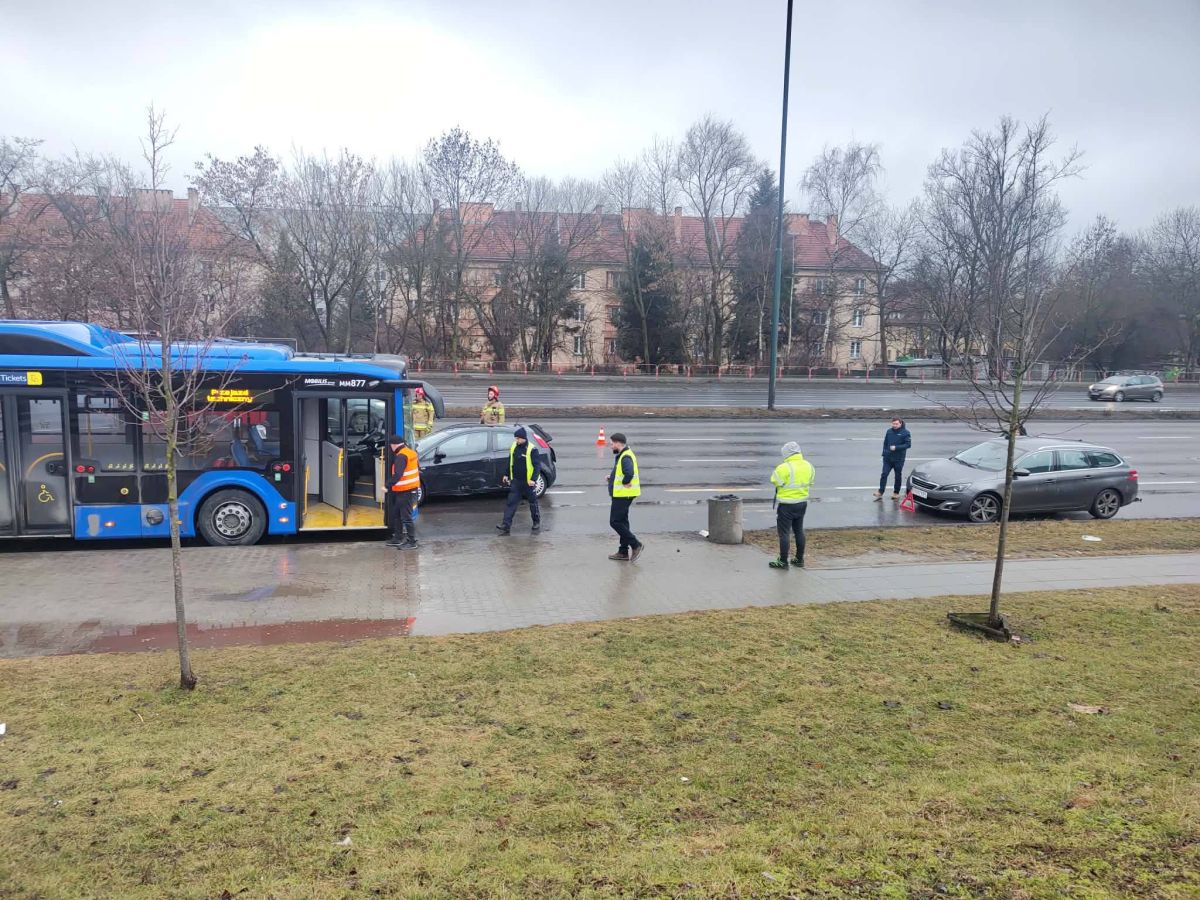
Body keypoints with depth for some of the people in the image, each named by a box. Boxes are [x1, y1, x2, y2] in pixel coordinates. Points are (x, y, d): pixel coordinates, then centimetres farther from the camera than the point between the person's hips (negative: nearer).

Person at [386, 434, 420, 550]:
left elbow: (397, 475, -30)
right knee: (396, 514, 19)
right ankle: (397, 538, 27)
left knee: (406, 517, -4)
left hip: (405, 491, -10)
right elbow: (418, 469, 21)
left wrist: (388, 486, -29)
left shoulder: (401, 456, -20)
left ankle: (412, 542, 0)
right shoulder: (411, 452, 10)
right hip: (412, 487, 10)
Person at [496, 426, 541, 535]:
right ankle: (506, 525, -1)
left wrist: (533, 479, -25)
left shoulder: (532, 450, -16)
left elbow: (537, 465, -17)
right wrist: (507, 475, 15)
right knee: (511, 502, 0)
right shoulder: (513, 447, 4)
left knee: (533, 503, 9)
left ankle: (537, 523, 25)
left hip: (528, 482, -5)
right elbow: (510, 462, 17)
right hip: (515, 481, 5)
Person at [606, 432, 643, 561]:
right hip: (622, 494, 11)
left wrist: (625, 483, -21)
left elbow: (629, 474, -38)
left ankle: (635, 545, -2)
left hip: (623, 495, -11)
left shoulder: (625, 457, -21)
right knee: (622, 522, 14)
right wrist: (612, 477, 9)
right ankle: (623, 552, 20)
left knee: (615, 522, -7)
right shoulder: (622, 455, 13)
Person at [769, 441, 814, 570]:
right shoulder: (808, 465, 1)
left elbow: (775, 481, -14)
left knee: (784, 533, 0)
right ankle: (799, 559, 25)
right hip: (802, 503, 7)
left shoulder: (784, 468, -22)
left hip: (786, 505, -7)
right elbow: (810, 482, 8)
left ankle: (783, 561, 3)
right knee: (799, 531, 17)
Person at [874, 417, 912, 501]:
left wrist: (896, 447, -20)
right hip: (888, 458, 3)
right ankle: (880, 492, -3)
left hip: (899, 459, -3)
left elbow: (908, 444, -13)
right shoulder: (889, 431, 5)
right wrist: (884, 453, 5)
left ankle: (896, 493, 21)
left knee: (898, 476, 8)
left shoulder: (905, 432, -7)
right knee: (884, 474, -5)